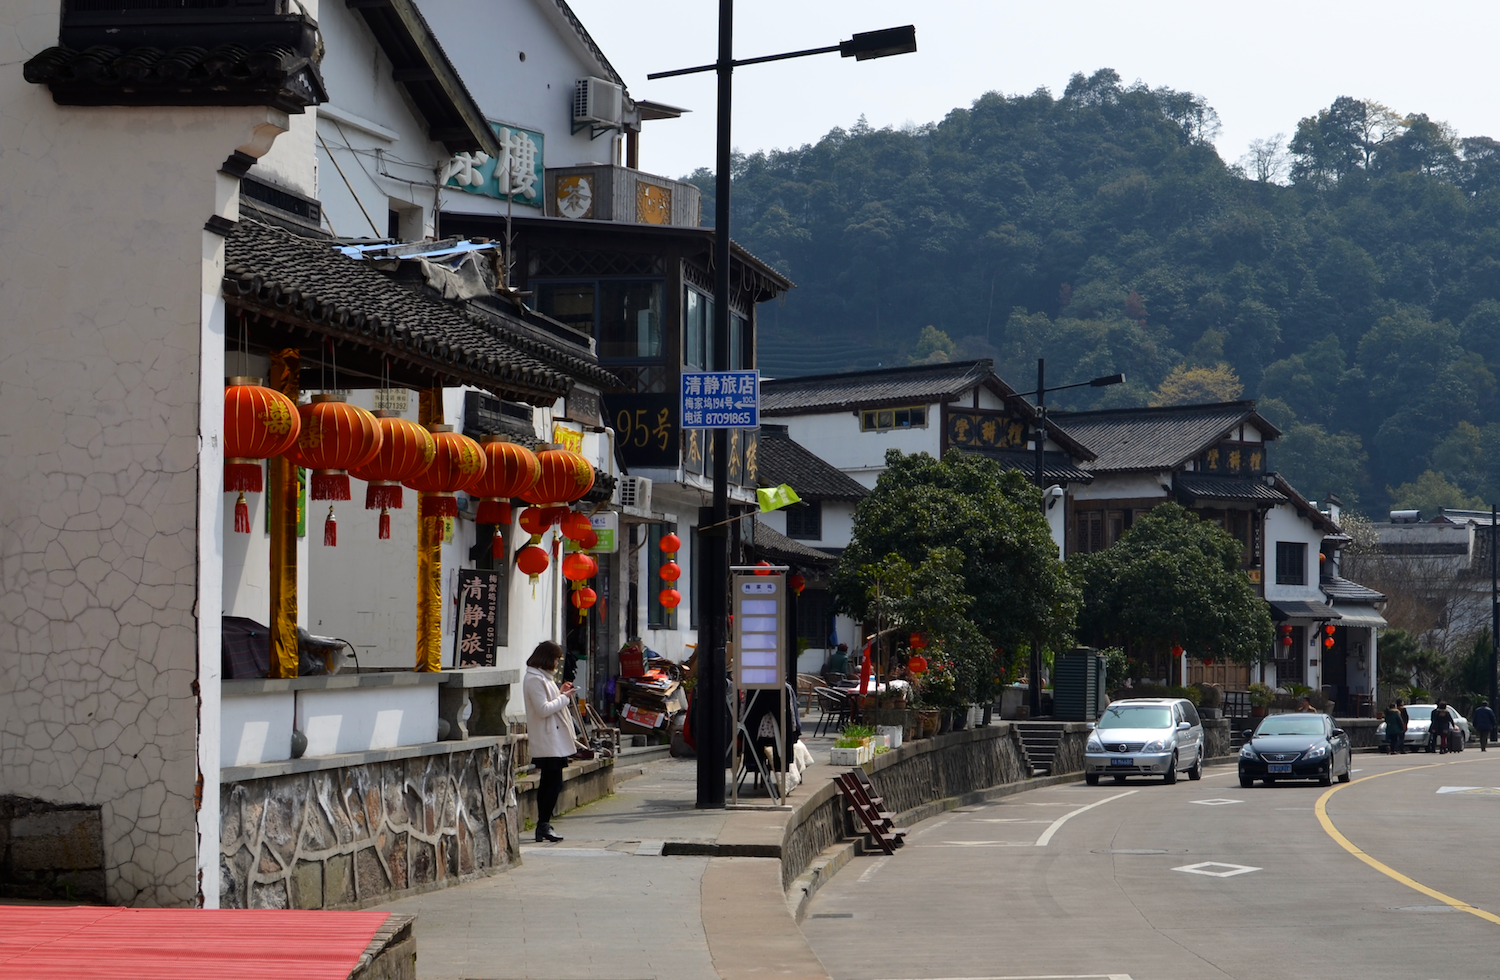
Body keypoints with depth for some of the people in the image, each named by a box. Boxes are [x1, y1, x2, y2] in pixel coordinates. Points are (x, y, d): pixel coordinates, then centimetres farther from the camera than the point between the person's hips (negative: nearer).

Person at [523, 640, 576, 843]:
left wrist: (560, 694, 11)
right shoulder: (534, 680, -16)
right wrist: (564, 697, -13)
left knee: (548, 783, 11)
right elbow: (543, 709, -21)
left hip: (553, 740, 11)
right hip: (547, 741, -11)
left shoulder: (542, 678, 17)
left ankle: (543, 826, 14)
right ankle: (544, 824, -9)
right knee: (554, 783, -11)